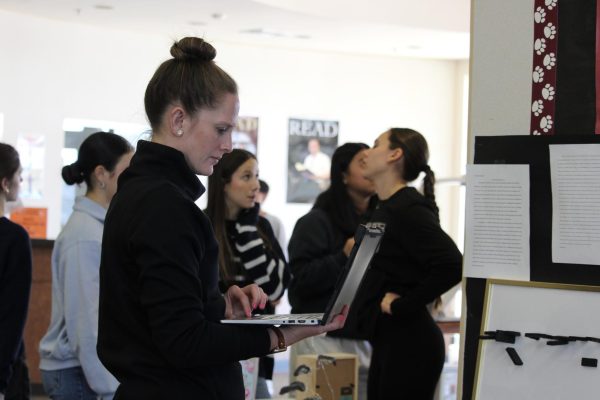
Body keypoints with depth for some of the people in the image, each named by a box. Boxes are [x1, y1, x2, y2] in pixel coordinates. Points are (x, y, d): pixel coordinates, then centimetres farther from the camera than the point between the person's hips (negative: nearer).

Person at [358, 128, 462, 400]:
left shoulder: (408, 209, -15)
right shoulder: (386, 209, 15)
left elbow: (451, 265, -26)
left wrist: (403, 305, -19)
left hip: (409, 345, -10)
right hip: (389, 341, 10)